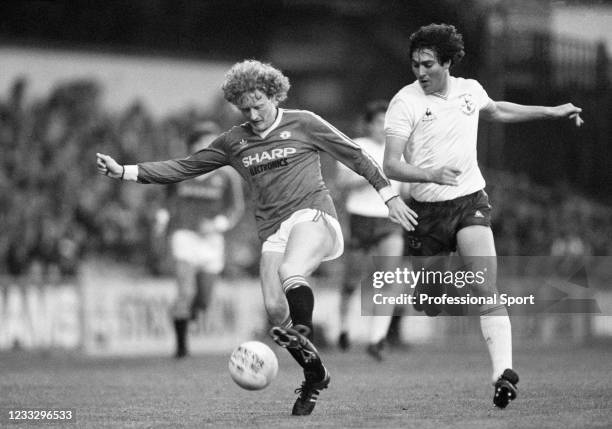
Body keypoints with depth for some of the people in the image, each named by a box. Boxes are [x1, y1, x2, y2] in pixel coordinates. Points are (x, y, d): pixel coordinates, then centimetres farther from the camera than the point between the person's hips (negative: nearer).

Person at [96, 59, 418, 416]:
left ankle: (304, 339, -35)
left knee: (290, 273, -35)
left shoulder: (303, 123, 6)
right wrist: (125, 172, 9)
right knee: (275, 308, -11)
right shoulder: (234, 142, 15)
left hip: (313, 215, -4)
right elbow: (184, 168, 17)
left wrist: (389, 194, 4)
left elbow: (355, 155, 9)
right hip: (273, 230, 4)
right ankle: (315, 376, 5)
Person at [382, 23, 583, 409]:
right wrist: (432, 175, -30)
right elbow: (391, 165, -12)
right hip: (427, 208, -1)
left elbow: (495, 111, 31)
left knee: (487, 289, -19)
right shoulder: (405, 102, -8)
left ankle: (504, 372, -29)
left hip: (470, 200, 2)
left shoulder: (470, 89, 6)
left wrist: (552, 112, 34)